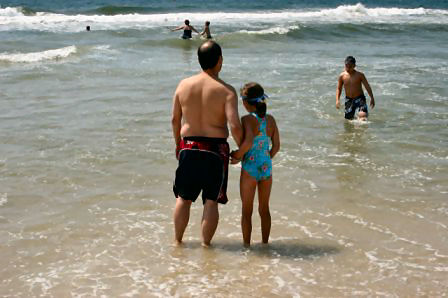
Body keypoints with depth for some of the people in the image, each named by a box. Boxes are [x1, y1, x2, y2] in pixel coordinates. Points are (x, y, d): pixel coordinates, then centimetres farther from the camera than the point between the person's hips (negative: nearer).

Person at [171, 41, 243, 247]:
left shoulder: (184, 85, 0)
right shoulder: (226, 91, -12)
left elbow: (175, 119, 6)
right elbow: (235, 126, -19)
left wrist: (178, 144, 21)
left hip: (188, 147, 4)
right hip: (215, 149, -3)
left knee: (183, 197, 16)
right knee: (211, 201, 7)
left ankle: (177, 241, 24)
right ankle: (205, 244, 13)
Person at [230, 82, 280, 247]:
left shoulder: (247, 119, -15)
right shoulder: (270, 119, 2)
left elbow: (248, 142, -29)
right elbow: (276, 146, 5)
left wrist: (238, 155, -14)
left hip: (250, 168, -5)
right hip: (266, 167, 5)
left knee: (247, 211, 9)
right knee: (264, 209, 18)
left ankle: (246, 244, 15)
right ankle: (265, 242, 26)